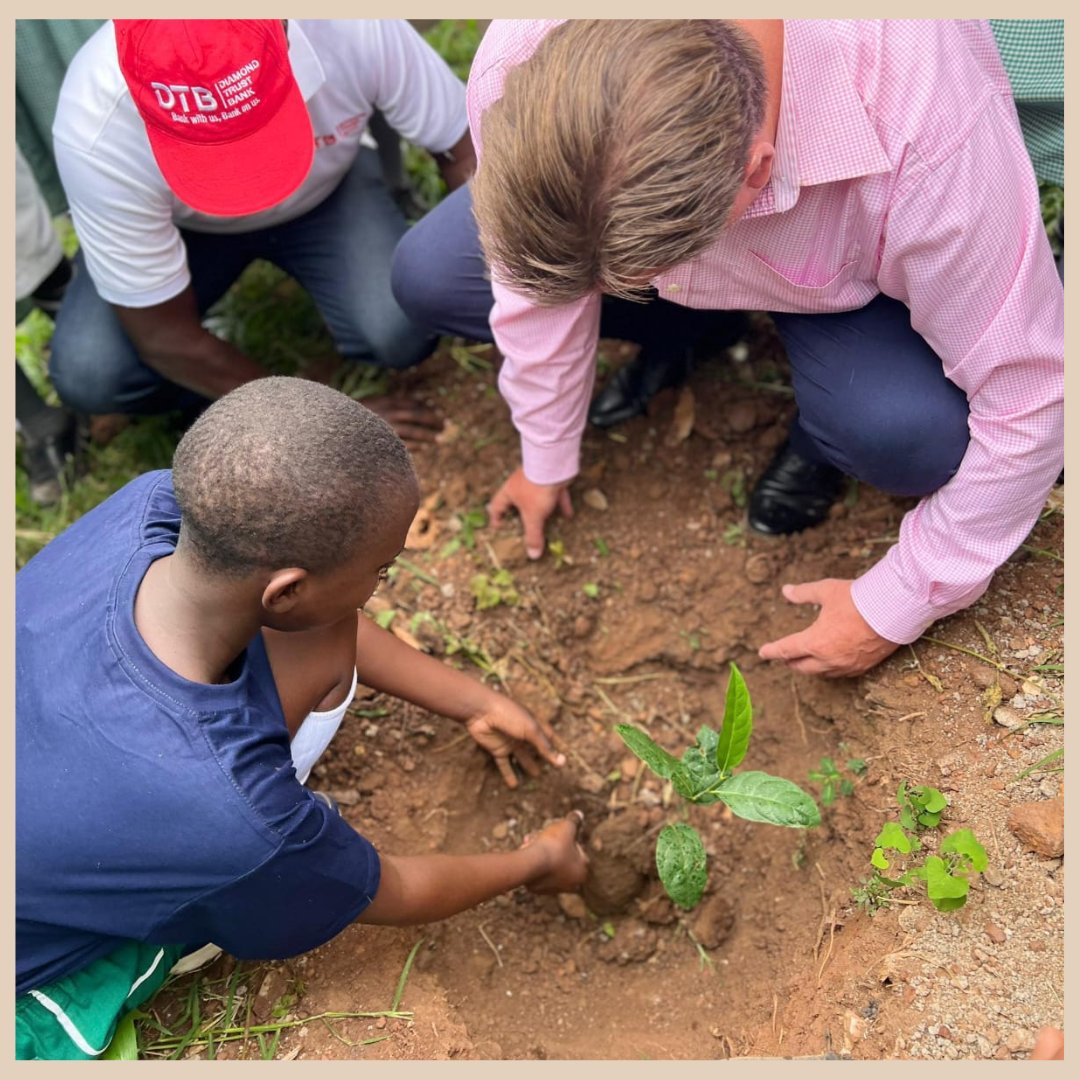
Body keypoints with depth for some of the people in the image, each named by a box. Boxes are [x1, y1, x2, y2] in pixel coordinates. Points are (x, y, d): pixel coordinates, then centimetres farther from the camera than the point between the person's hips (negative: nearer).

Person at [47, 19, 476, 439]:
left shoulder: (355, 26, -35)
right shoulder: (97, 136, -36)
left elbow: (464, 151, -20)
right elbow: (164, 336, -25)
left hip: (330, 190, 1)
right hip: (184, 227, -1)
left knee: (403, 334, -26)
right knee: (88, 374, -23)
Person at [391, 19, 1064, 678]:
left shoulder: (930, 134, -43)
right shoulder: (519, 66, -34)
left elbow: (1027, 403, -30)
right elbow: (541, 269, -15)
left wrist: (892, 610, -20)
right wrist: (546, 461, -1)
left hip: (842, 271, -3)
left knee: (914, 436, -34)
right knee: (426, 276, -12)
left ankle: (822, 434, 4)